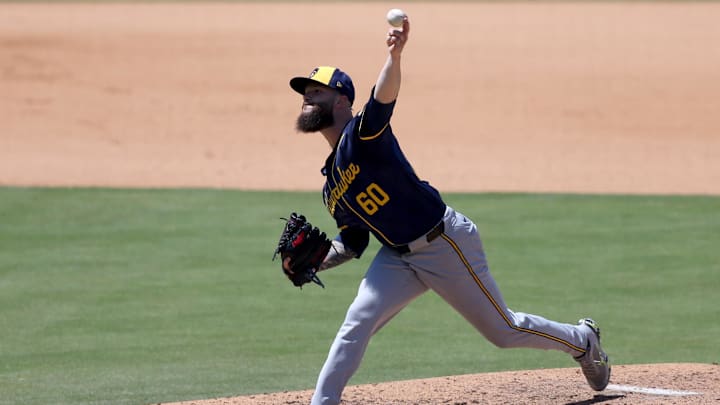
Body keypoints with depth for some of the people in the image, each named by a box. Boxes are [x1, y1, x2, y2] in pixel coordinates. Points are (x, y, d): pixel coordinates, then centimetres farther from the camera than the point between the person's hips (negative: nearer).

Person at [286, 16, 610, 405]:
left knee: (504, 329, 7)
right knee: (356, 324, -12)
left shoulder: (362, 134, -14)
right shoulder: (332, 186, 11)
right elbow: (352, 242, 17)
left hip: (446, 243, -7)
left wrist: (394, 55, -57)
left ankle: (583, 341, 31)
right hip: (398, 257, 7)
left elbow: (383, 98, -36)